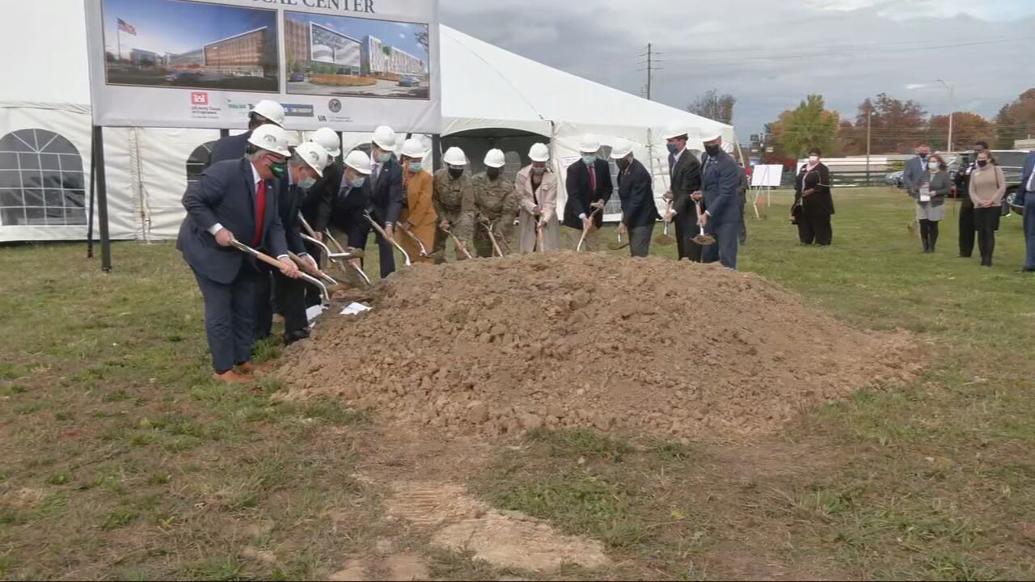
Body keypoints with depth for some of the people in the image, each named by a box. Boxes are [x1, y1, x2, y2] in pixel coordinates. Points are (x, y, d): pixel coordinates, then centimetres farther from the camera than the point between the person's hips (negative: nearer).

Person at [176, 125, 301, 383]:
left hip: (241, 254, 8)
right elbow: (191, 199, -23)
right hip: (209, 250, -8)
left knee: (245, 308, 14)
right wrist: (216, 229, -28)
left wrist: (282, 256, -18)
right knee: (220, 310, -3)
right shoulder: (225, 172, -26)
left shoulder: (271, 183, -3)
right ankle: (223, 369, 9)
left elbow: (273, 224, -5)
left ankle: (243, 360, 28)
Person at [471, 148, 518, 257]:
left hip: (501, 225, -3)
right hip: (481, 227, 3)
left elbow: (509, 211, -13)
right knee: (483, 256, 9)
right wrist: (479, 215, -13)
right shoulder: (476, 181, 1)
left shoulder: (507, 186, -8)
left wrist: (499, 231, -22)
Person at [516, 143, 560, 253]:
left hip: (547, 218, -1)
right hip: (528, 218, 2)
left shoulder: (552, 177, -13)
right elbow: (520, 197, -4)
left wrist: (544, 219, -27)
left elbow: (550, 203, -15)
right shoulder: (522, 175, -8)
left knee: (548, 251, -3)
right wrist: (532, 207, -21)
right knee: (527, 251, 4)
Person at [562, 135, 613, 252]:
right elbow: (573, 195, -24)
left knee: (593, 247, 9)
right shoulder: (573, 169, -17)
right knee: (592, 248, -5)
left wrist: (602, 200, -10)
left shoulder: (603, 165, -2)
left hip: (595, 213, 5)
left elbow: (608, 187, 11)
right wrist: (583, 216, -36)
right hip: (579, 214, -4)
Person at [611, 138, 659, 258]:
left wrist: (624, 222, -22)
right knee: (634, 253, 13)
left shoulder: (639, 173, -23)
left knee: (640, 254, -10)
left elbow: (636, 201, -24)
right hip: (632, 218, 9)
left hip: (642, 220, -9)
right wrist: (625, 216, 6)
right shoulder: (624, 168, 3)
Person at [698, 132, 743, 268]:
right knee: (708, 256, 13)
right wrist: (703, 194, 2)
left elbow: (725, 194, -22)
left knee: (726, 259, -4)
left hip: (726, 218, -8)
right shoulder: (705, 157, 9)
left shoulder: (728, 163, -18)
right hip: (710, 216, 8)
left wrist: (707, 213, -27)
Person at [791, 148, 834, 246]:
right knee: (804, 220, 9)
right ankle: (806, 239, 19)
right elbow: (798, 180, 20)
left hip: (818, 201, -7)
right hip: (804, 200, 7)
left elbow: (824, 185, -16)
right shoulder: (803, 167, 14)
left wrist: (812, 190, -19)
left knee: (820, 221, -3)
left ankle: (823, 241, 4)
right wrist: (799, 190, 2)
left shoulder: (822, 168, -8)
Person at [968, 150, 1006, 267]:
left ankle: (988, 258, -7)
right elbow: (972, 190, 9)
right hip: (978, 207, 3)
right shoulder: (974, 172, 12)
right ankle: (983, 258, 8)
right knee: (981, 232, 2)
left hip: (994, 206, -3)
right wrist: (979, 201, -7)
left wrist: (992, 200, -11)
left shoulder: (996, 169, 2)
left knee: (989, 231, -9)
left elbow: (1002, 187, -3)